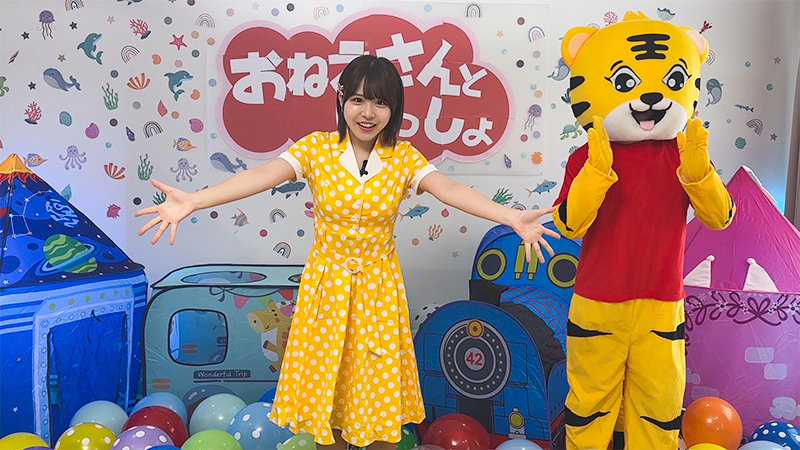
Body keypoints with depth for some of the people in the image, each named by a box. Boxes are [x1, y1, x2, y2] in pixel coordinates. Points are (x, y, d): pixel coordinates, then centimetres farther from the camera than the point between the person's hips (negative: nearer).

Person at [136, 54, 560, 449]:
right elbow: (261, 176, -20)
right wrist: (191, 201, -36)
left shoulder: (404, 158, -5)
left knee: (378, 393, 10)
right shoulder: (316, 147, -6)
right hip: (327, 284, 0)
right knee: (326, 388, 12)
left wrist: (512, 217, -38)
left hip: (378, 288, 0)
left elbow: (450, 190, -21)